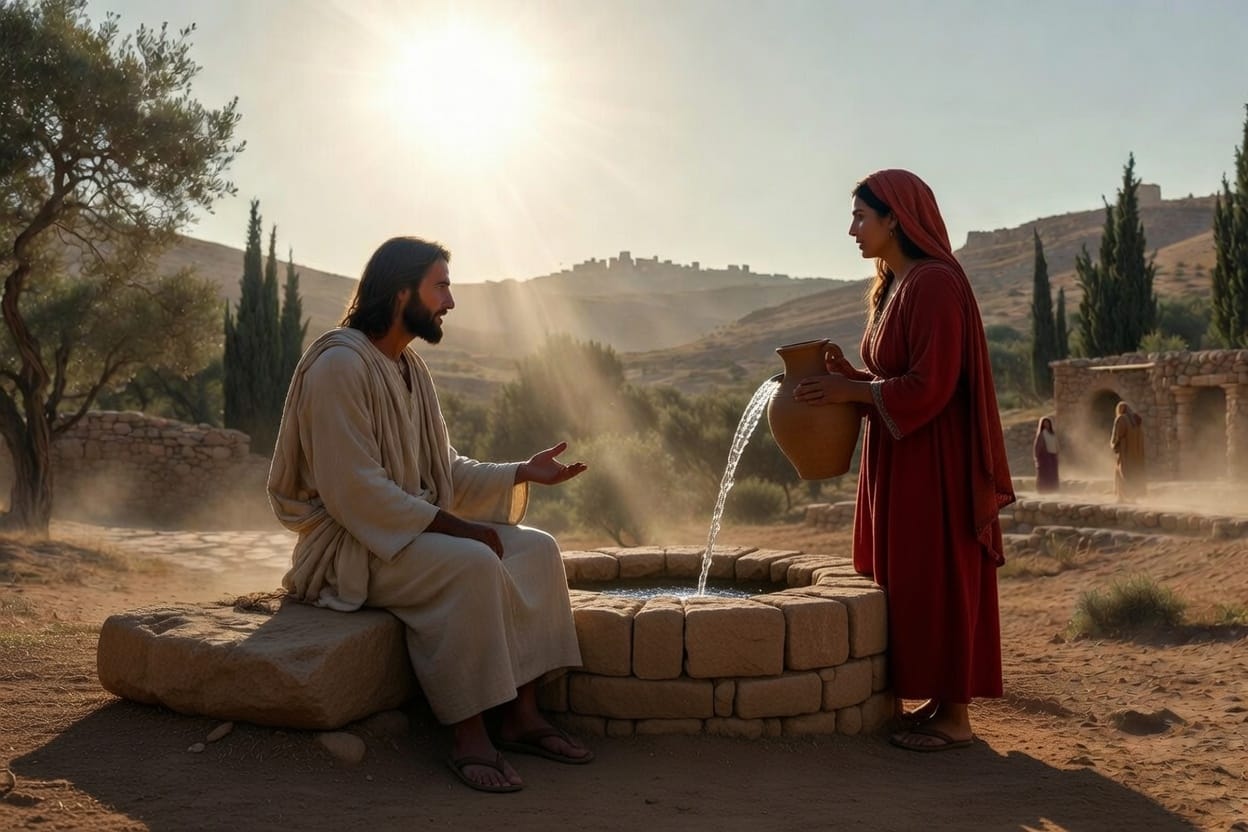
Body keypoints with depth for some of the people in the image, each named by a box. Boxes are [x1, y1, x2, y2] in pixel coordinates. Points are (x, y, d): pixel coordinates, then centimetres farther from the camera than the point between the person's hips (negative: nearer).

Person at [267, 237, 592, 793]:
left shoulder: (408, 369, 12)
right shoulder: (339, 364, -17)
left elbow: (446, 470, 14)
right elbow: (353, 489, -24)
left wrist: (522, 473, 1)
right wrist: (450, 525, -24)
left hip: (414, 531, 9)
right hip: (351, 543, -9)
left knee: (537, 549, -5)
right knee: (473, 565, -32)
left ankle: (521, 715, -6)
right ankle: (467, 736, -23)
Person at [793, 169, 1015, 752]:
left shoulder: (934, 284, -17)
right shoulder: (894, 286, 13)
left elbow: (930, 386, -22)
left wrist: (852, 391, -15)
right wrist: (849, 378, 2)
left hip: (933, 464, -10)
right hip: (901, 461, 10)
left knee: (938, 582, -2)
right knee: (910, 583, 13)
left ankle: (954, 718, 9)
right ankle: (940, 701, 24)